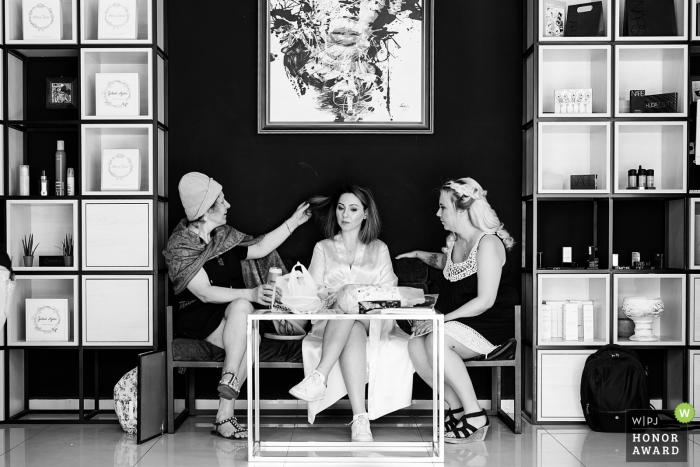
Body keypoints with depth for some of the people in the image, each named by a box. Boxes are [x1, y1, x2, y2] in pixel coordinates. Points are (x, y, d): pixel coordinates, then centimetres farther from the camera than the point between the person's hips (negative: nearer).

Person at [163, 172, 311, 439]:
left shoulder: (223, 235, 13)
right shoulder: (180, 246, -9)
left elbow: (259, 248, 18)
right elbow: (205, 293, -18)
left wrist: (293, 222, 15)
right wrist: (250, 294, -29)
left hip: (231, 314, 5)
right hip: (195, 317, -5)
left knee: (247, 337, -30)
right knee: (241, 306, -34)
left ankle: (224, 416, -30)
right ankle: (229, 383, -36)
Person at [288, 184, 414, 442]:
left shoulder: (379, 249, 20)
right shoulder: (323, 248, 19)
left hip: (373, 324, 1)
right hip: (331, 322, 0)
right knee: (353, 331, -38)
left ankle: (320, 376, -47)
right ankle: (360, 418, -50)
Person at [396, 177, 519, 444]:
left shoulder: (489, 243, -15)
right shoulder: (454, 240, 12)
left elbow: (485, 301, -21)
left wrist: (443, 319, -22)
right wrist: (419, 255, 24)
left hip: (492, 325, -8)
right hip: (457, 321, 8)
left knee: (435, 342, -32)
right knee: (415, 346, -18)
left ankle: (475, 417, -20)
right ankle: (457, 409, -7)